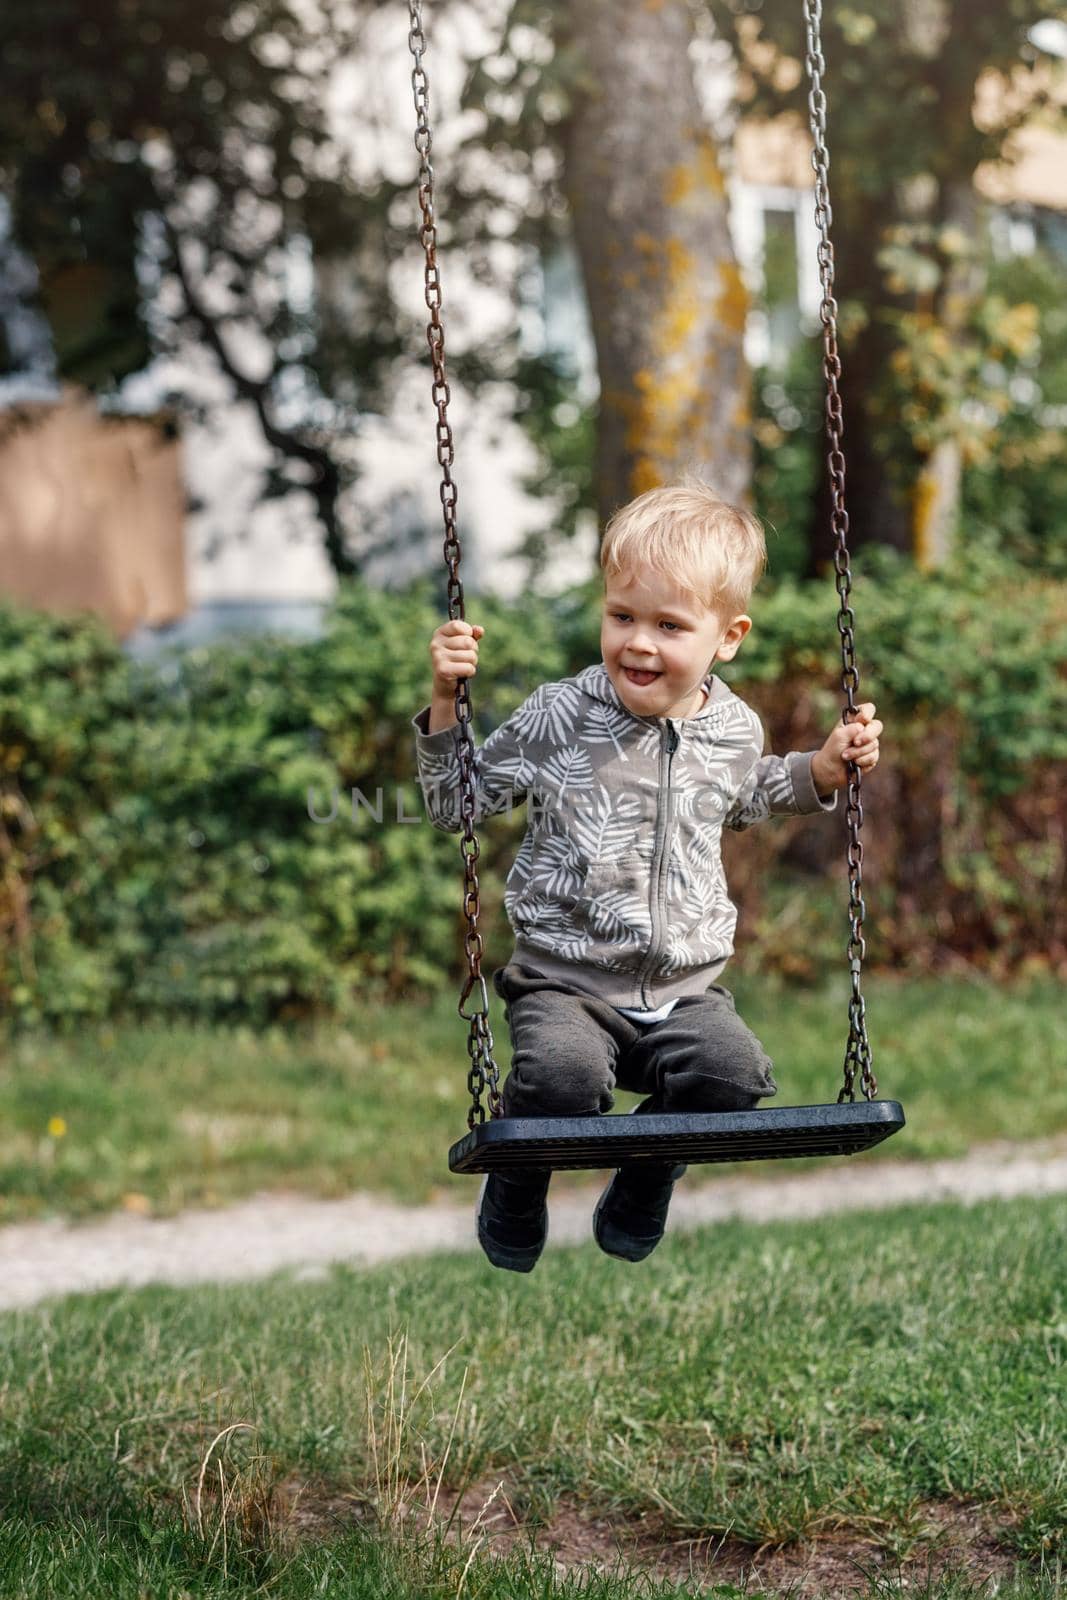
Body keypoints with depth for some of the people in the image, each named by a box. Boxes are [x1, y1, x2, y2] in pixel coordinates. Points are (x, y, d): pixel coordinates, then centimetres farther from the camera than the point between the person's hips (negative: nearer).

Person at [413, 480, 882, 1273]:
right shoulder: (558, 717, -5)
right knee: (562, 1073, -33)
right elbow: (456, 805, 0)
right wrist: (446, 701, -13)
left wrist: (825, 767, 15)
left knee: (733, 1071, -26)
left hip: (683, 986, 3)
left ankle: (646, 1178, 8)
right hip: (565, 978, -3)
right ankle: (516, 1184, 4)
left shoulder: (735, 730, 6)